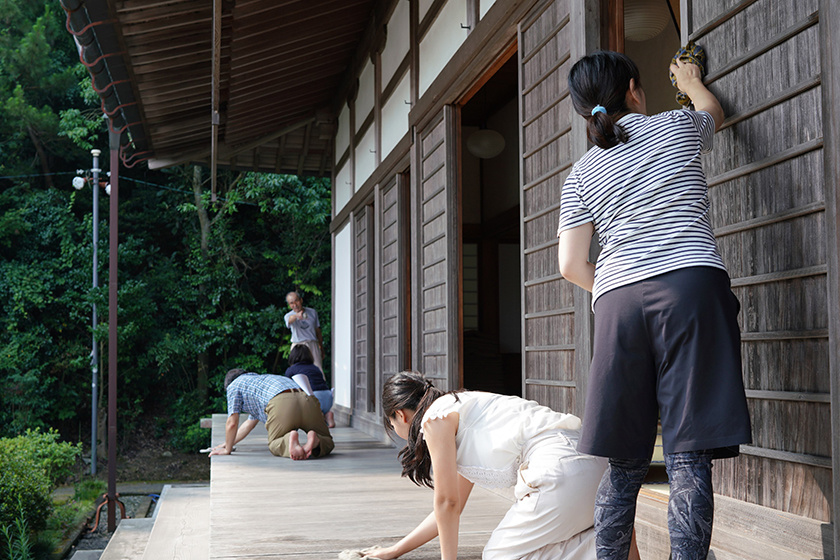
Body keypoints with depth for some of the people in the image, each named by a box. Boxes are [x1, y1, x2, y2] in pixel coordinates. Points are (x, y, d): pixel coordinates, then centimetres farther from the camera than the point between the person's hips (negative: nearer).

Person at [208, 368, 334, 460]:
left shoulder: (234, 385, 26)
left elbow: (232, 423, 19)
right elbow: (250, 423, 56)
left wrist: (227, 449, 33)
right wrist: (227, 443, 62)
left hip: (281, 403, -6)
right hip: (307, 400, 6)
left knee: (274, 445, 16)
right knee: (327, 443, 18)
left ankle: (289, 440, -19)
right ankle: (315, 440, -18)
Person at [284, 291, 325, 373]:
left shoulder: (312, 312, 10)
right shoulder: (288, 316, 0)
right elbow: (290, 320, -26)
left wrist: (321, 347, 18)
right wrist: (297, 316, -50)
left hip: (313, 345, 2)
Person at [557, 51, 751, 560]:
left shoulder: (582, 174, 15)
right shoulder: (677, 126, 12)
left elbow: (572, 266, 10)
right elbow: (713, 111, 38)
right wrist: (692, 82, 58)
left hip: (617, 300, 3)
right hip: (691, 284, -2)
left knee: (625, 464, 8)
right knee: (689, 457, -6)